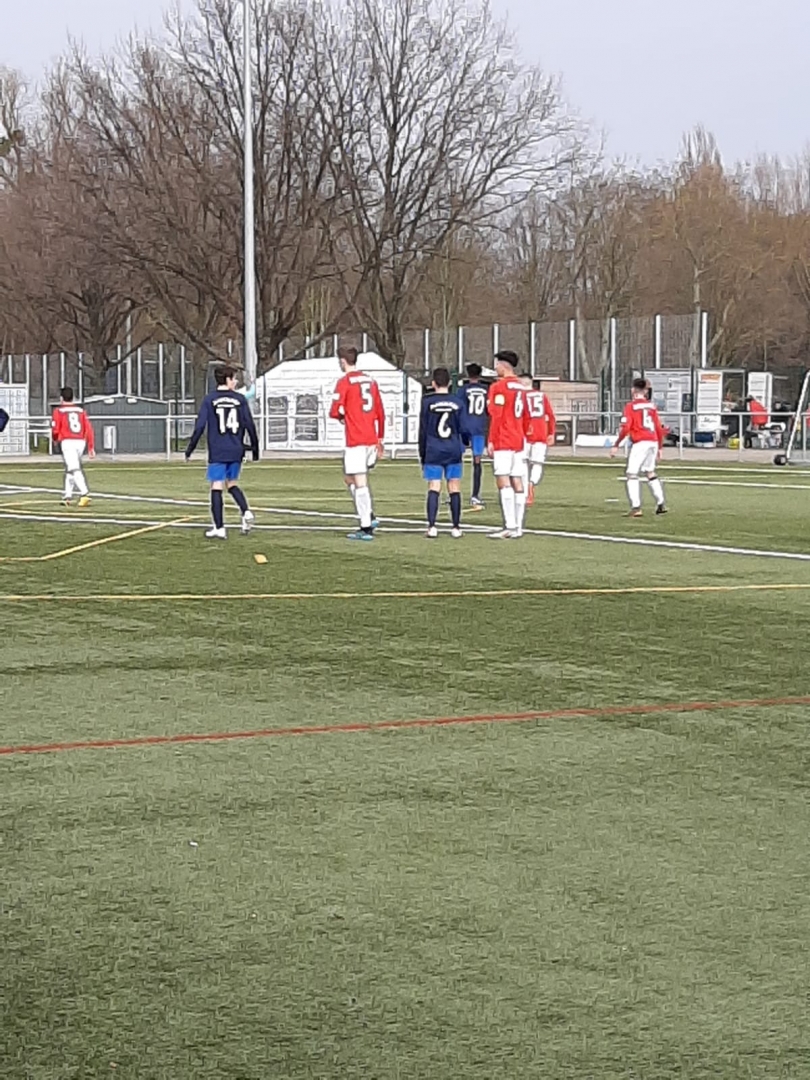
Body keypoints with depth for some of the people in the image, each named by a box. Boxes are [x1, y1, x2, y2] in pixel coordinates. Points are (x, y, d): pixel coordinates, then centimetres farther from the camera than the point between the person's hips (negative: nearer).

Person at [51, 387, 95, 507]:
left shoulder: (59, 410, 1)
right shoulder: (80, 410, 13)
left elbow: (55, 429, -8)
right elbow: (88, 429, 6)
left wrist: (55, 439, 14)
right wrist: (91, 447, 7)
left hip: (67, 442, -5)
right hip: (81, 442, 5)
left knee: (75, 469, -14)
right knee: (69, 469, 19)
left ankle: (84, 494, -30)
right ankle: (68, 496, 22)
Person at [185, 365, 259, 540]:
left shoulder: (209, 400, -2)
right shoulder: (240, 399, 2)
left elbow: (200, 426, -6)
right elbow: (250, 425, 2)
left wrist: (189, 450, 1)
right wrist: (255, 449, 12)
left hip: (217, 453, -3)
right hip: (236, 452, 3)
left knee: (216, 487, 1)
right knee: (232, 483, 20)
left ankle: (219, 528, -2)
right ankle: (246, 512, -2)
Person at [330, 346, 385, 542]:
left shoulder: (344, 382, -7)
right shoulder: (370, 380, 13)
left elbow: (335, 412, -14)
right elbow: (380, 413, 16)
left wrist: (341, 417, 9)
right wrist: (380, 438, 22)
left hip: (355, 440, -7)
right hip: (372, 439, 7)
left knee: (359, 482, -5)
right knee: (350, 477, 20)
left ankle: (366, 527, -6)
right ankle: (369, 516, 10)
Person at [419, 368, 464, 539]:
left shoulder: (427, 402, -2)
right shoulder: (458, 403, 2)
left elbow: (423, 430, 1)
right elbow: (462, 429, 7)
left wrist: (422, 454, 10)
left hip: (433, 452, -1)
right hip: (453, 451, 1)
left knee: (433, 488, -2)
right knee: (454, 488, 5)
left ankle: (432, 527, -11)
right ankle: (456, 527, 6)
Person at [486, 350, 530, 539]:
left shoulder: (498, 387, -10)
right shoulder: (521, 388, 15)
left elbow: (496, 417, -14)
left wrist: (491, 441, -12)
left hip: (502, 441, -8)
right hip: (519, 441, 8)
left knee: (503, 481, -10)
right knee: (517, 482, 7)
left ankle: (510, 526, -17)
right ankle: (518, 527, 8)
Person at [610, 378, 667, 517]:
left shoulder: (631, 407, -2)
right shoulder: (651, 406, 14)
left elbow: (624, 428, -11)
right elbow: (659, 428, 14)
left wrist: (616, 445, -5)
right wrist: (659, 448, 22)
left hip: (639, 443, -6)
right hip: (653, 442, 6)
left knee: (632, 474, -4)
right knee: (650, 473, 21)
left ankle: (636, 507, -14)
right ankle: (661, 504, 19)